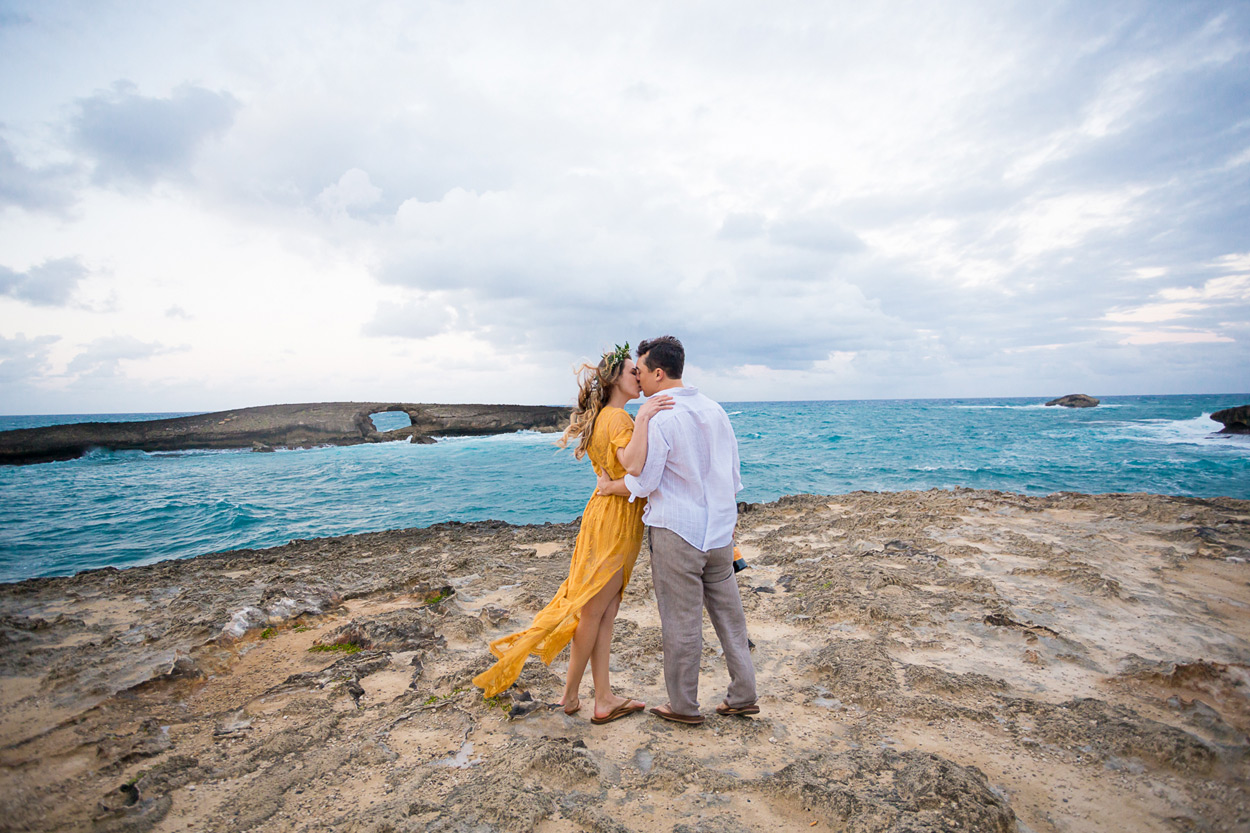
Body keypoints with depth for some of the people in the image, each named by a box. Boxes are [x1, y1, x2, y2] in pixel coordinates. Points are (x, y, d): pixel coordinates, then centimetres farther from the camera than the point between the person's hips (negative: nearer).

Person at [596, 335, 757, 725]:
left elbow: (642, 482, -17)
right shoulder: (714, 409, 8)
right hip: (718, 531, 7)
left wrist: (608, 486, 2)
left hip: (676, 532, -7)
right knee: (729, 613, 16)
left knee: (681, 621, 6)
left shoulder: (657, 418, -16)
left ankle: (683, 706, 21)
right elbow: (732, 475, 13)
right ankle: (743, 696, 27)